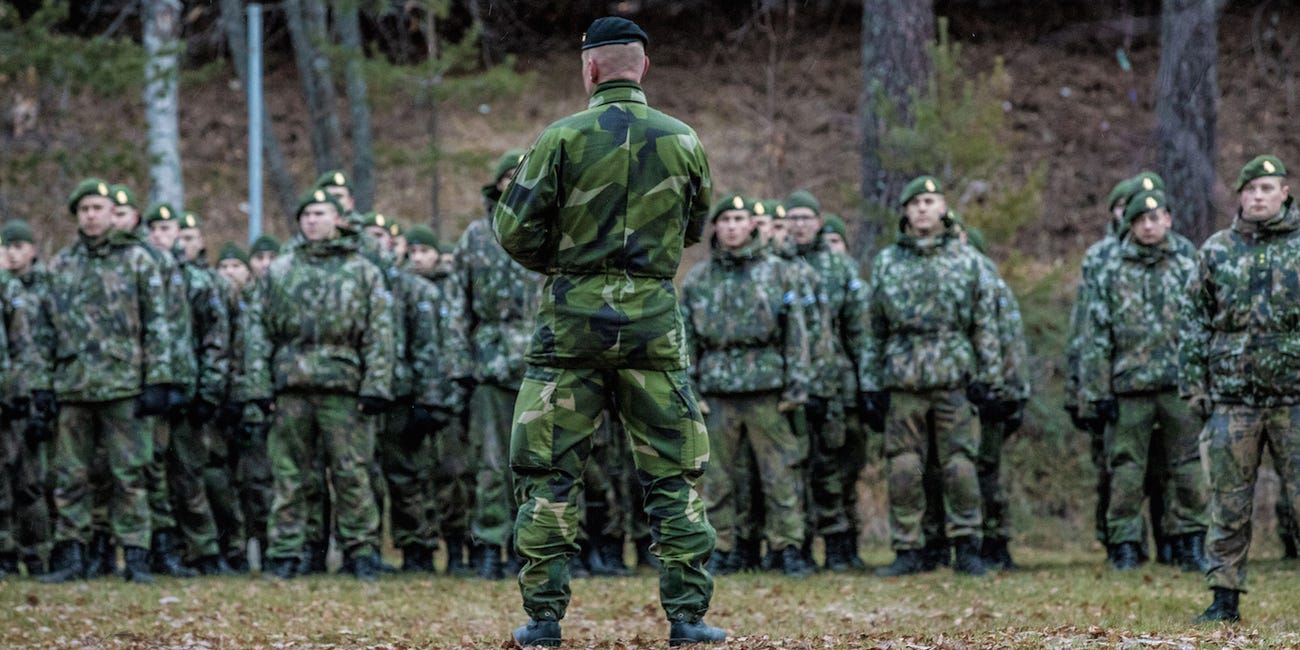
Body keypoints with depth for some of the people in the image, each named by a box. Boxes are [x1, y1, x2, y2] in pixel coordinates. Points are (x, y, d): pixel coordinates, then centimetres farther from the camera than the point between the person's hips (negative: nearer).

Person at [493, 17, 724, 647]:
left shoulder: (563, 138, -8)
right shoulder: (683, 141, 2)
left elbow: (514, 230, -7)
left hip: (572, 315, -2)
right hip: (654, 320, 2)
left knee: (548, 472, 6)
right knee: (674, 472, 8)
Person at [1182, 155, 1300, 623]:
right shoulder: (1217, 251, 9)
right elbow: (1194, 322, 11)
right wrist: (1193, 383, 4)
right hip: (1231, 395, 2)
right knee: (1228, 503, 3)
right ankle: (1225, 598, 8)